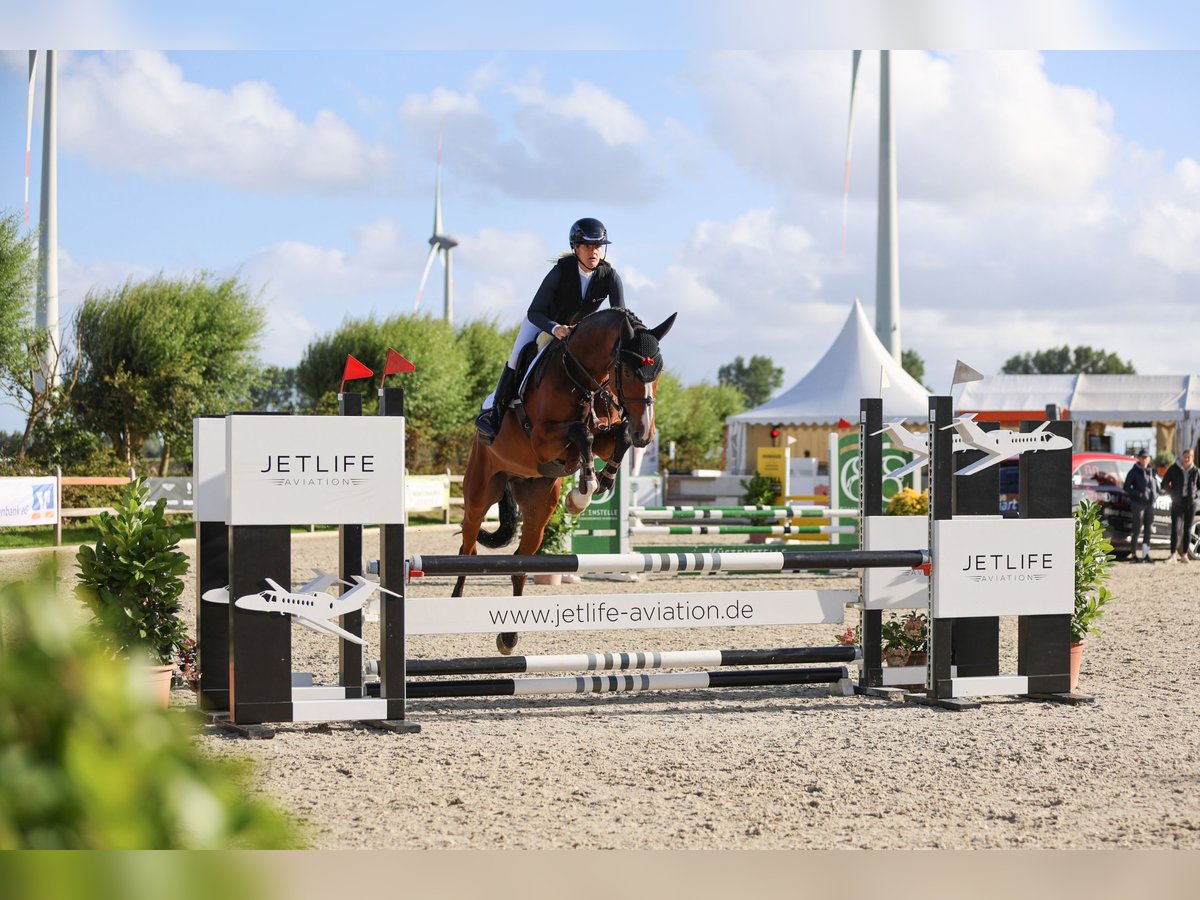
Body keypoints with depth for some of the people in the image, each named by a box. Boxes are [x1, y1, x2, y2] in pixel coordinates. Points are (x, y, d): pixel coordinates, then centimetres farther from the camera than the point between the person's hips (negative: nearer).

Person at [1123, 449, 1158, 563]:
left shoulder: (1152, 472, 14)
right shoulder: (1134, 472, -2)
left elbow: (1157, 488, 22)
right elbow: (1126, 487, -5)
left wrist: (1154, 495, 0)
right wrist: (1139, 493, -16)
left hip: (1150, 503, 6)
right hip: (1138, 503, -6)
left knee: (1148, 529, 6)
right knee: (1137, 529, -7)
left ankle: (1146, 554, 13)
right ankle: (1133, 554, -5)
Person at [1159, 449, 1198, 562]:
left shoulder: (1195, 471, 1)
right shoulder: (1174, 469, -3)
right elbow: (1165, 483, 3)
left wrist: (1196, 493, -1)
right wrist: (1173, 493, -6)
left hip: (1190, 502, 2)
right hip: (1177, 502, -2)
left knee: (1187, 529, 6)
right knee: (1175, 528, -10)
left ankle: (1184, 554, 11)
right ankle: (1173, 554, -10)